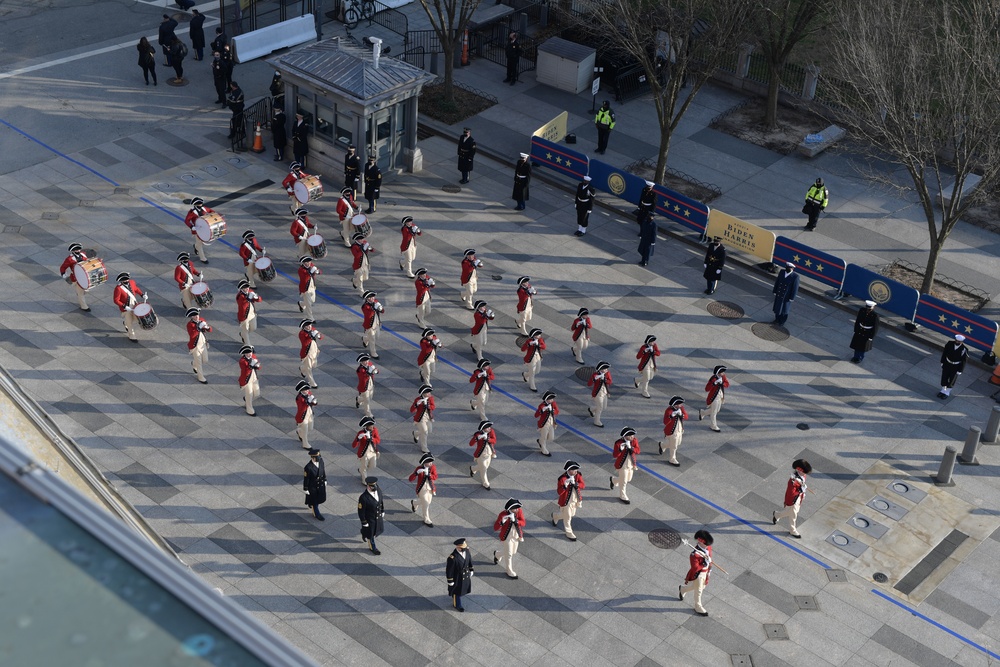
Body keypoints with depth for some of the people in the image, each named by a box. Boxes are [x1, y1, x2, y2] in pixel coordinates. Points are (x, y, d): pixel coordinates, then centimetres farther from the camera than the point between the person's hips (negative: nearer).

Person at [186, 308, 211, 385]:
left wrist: (207, 327, -21)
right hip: (195, 346, -6)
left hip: (203, 344, 6)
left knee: (205, 359, 20)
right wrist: (199, 328, -41)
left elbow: (210, 330, 2)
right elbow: (192, 335, -38)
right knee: (199, 362, 5)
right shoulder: (190, 324, -23)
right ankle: (201, 377, 23)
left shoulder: (202, 320, -4)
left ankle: (194, 364, 50)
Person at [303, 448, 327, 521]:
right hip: (312, 486, -5)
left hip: (321, 484, 5)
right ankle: (317, 514, 41)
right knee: (314, 501, 16)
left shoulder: (321, 460, -17)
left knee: (321, 498, 24)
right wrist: (306, 489, -11)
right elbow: (306, 478, -20)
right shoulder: (308, 467, -33)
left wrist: (325, 479, 12)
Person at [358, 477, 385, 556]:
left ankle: (365, 534, 57)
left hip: (378, 516, 6)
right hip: (369, 519, -6)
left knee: (379, 529, 28)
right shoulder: (363, 498, -38)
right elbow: (361, 511, -24)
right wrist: (364, 522, -14)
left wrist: (383, 511, 11)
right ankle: (372, 547, 48)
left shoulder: (378, 490, -19)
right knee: (371, 533, 19)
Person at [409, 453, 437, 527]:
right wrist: (416, 473, -42)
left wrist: (428, 474, -40)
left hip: (430, 488, 5)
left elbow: (435, 477, -22)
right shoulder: (419, 468, -21)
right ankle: (426, 520, 24)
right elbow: (411, 479, -24)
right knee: (426, 504, 1)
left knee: (427, 501, 23)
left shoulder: (433, 467, -12)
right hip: (422, 489, -5)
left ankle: (414, 503, 54)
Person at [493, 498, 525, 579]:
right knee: (509, 554, 9)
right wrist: (502, 522, -46)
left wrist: (515, 520, -41)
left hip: (516, 536, 5)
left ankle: (497, 555, 53)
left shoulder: (519, 511, -17)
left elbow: (523, 523, -22)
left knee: (513, 552, 25)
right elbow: (495, 528, -26)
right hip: (507, 537, -5)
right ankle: (510, 571, 34)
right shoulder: (503, 514, -28)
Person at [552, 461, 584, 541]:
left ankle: (555, 516, 54)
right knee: (567, 517, 12)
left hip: (575, 500, 6)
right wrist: (565, 485, -46)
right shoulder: (562, 479, -29)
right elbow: (559, 492, -29)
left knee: (572, 514, 28)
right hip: (566, 501, -6)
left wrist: (577, 484, -35)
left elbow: (583, 485, -14)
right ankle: (569, 533, 37)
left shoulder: (578, 475, -12)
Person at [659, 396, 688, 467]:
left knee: (678, 443, 26)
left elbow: (686, 416, -7)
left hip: (680, 430, 8)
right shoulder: (669, 410, -28)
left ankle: (662, 445, 49)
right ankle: (672, 460, 34)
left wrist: (681, 414, -28)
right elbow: (665, 422, -33)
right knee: (673, 446, 9)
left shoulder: (681, 408, -7)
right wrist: (672, 415, -47)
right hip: (671, 431, -8)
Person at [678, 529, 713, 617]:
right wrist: (705, 563, -38)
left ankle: (682, 589, 52)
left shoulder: (708, 547, -12)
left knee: (702, 586, 28)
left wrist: (709, 567, 14)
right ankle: (698, 607, 40)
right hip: (698, 574, -8)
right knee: (698, 590, 13)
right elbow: (695, 568, -32)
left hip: (705, 572, 8)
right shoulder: (695, 554, -36)